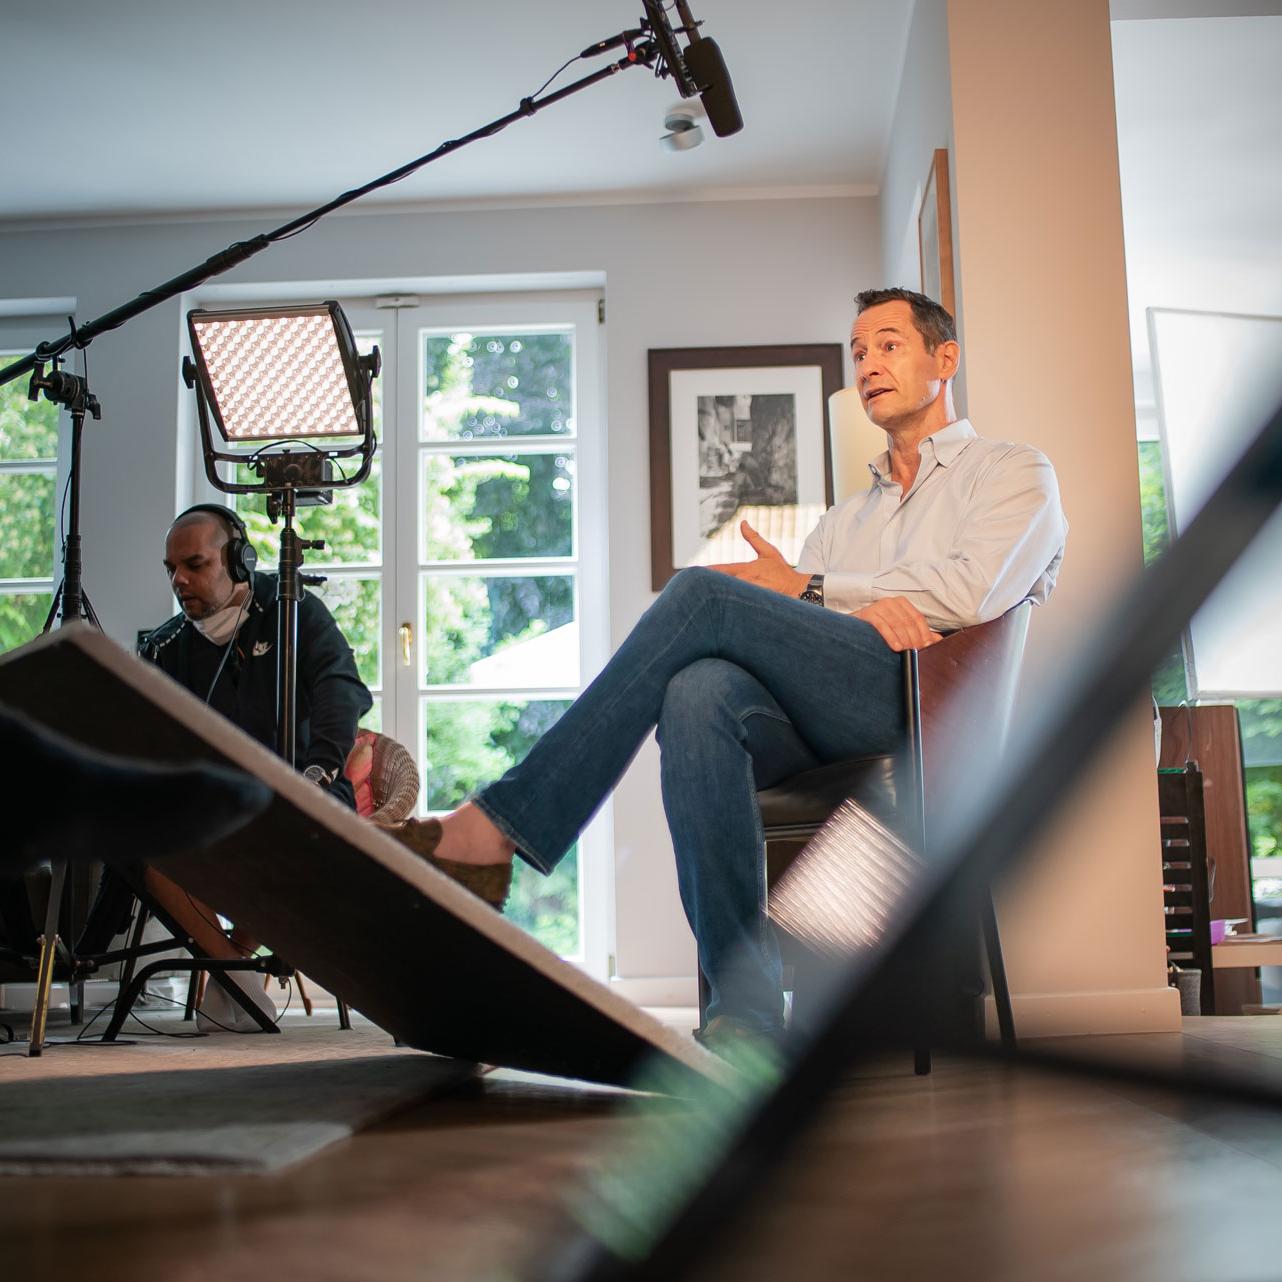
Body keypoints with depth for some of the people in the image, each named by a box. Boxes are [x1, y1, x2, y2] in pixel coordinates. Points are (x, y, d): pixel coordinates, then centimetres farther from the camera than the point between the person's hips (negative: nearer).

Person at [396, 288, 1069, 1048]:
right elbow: (792, 641, 16)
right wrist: (859, 609, -8)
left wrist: (807, 588, 0)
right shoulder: (845, 520, 35)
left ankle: (499, 829, -25)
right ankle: (747, 1012, -38)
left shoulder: (1014, 472, 20)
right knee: (698, 692, -32)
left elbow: (971, 595, -2)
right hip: (821, 732, 5)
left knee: (702, 594, -24)